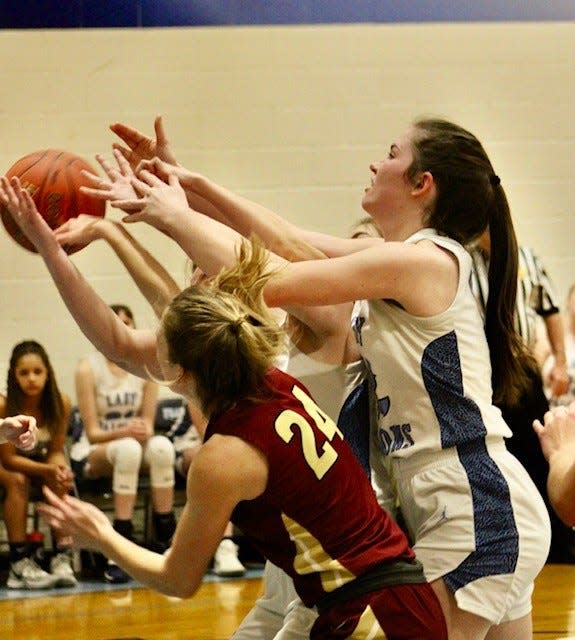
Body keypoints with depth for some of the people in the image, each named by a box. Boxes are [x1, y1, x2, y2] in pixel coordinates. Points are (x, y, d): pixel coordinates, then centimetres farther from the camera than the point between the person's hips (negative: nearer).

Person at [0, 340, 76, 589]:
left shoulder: (60, 403, -18)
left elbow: (56, 450, -7)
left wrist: (61, 468, -31)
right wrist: (48, 469, -34)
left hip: (41, 462, 3)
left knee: (60, 482, -27)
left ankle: (62, 559, -25)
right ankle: (20, 562, -30)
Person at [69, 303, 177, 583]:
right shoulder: (88, 368, -9)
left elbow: (148, 423, 2)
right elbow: (93, 432, -10)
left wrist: (143, 430, -22)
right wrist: (124, 432, -28)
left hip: (134, 446, 3)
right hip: (92, 454, -3)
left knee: (161, 446, -33)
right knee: (128, 449, -39)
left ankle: (167, 541, -29)